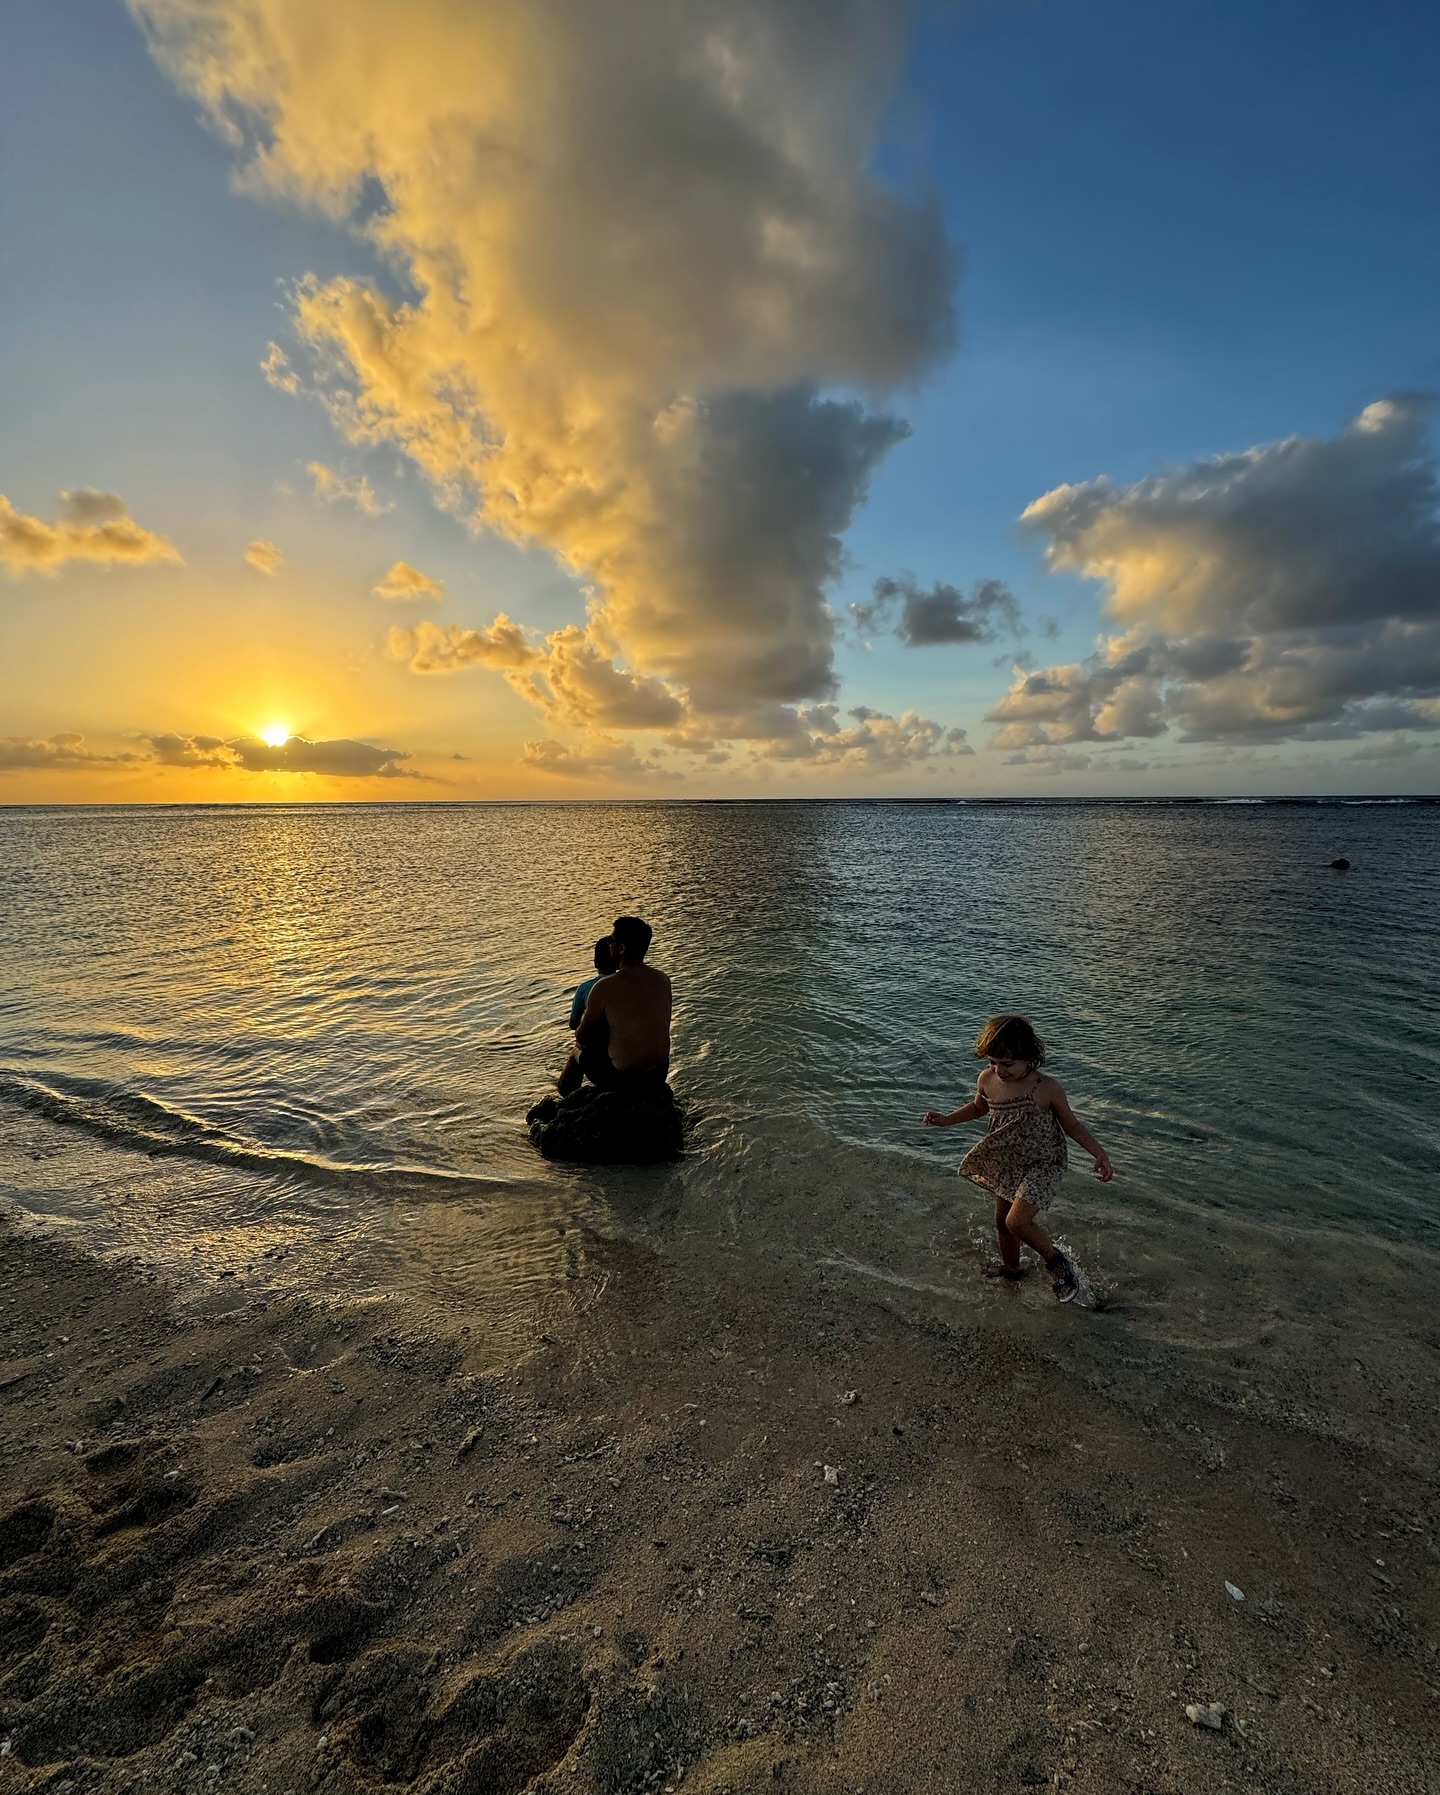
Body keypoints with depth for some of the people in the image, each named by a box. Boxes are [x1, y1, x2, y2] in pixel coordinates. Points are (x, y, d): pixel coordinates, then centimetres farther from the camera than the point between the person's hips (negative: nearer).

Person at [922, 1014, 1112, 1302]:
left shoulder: (1046, 1089, -24)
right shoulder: (987, 1080, -12)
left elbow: (1071, 1125, -8)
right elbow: (979, 1107, 11)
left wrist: (1099, 1153, -16)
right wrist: (945, 1120, 1)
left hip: (1042, 1164, -5)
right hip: (1007, 1165, 6)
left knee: (1017, 1221, -19)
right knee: (1002, 1221, 18)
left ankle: (1056, 1260, 9)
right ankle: (1011, 1267, 47)